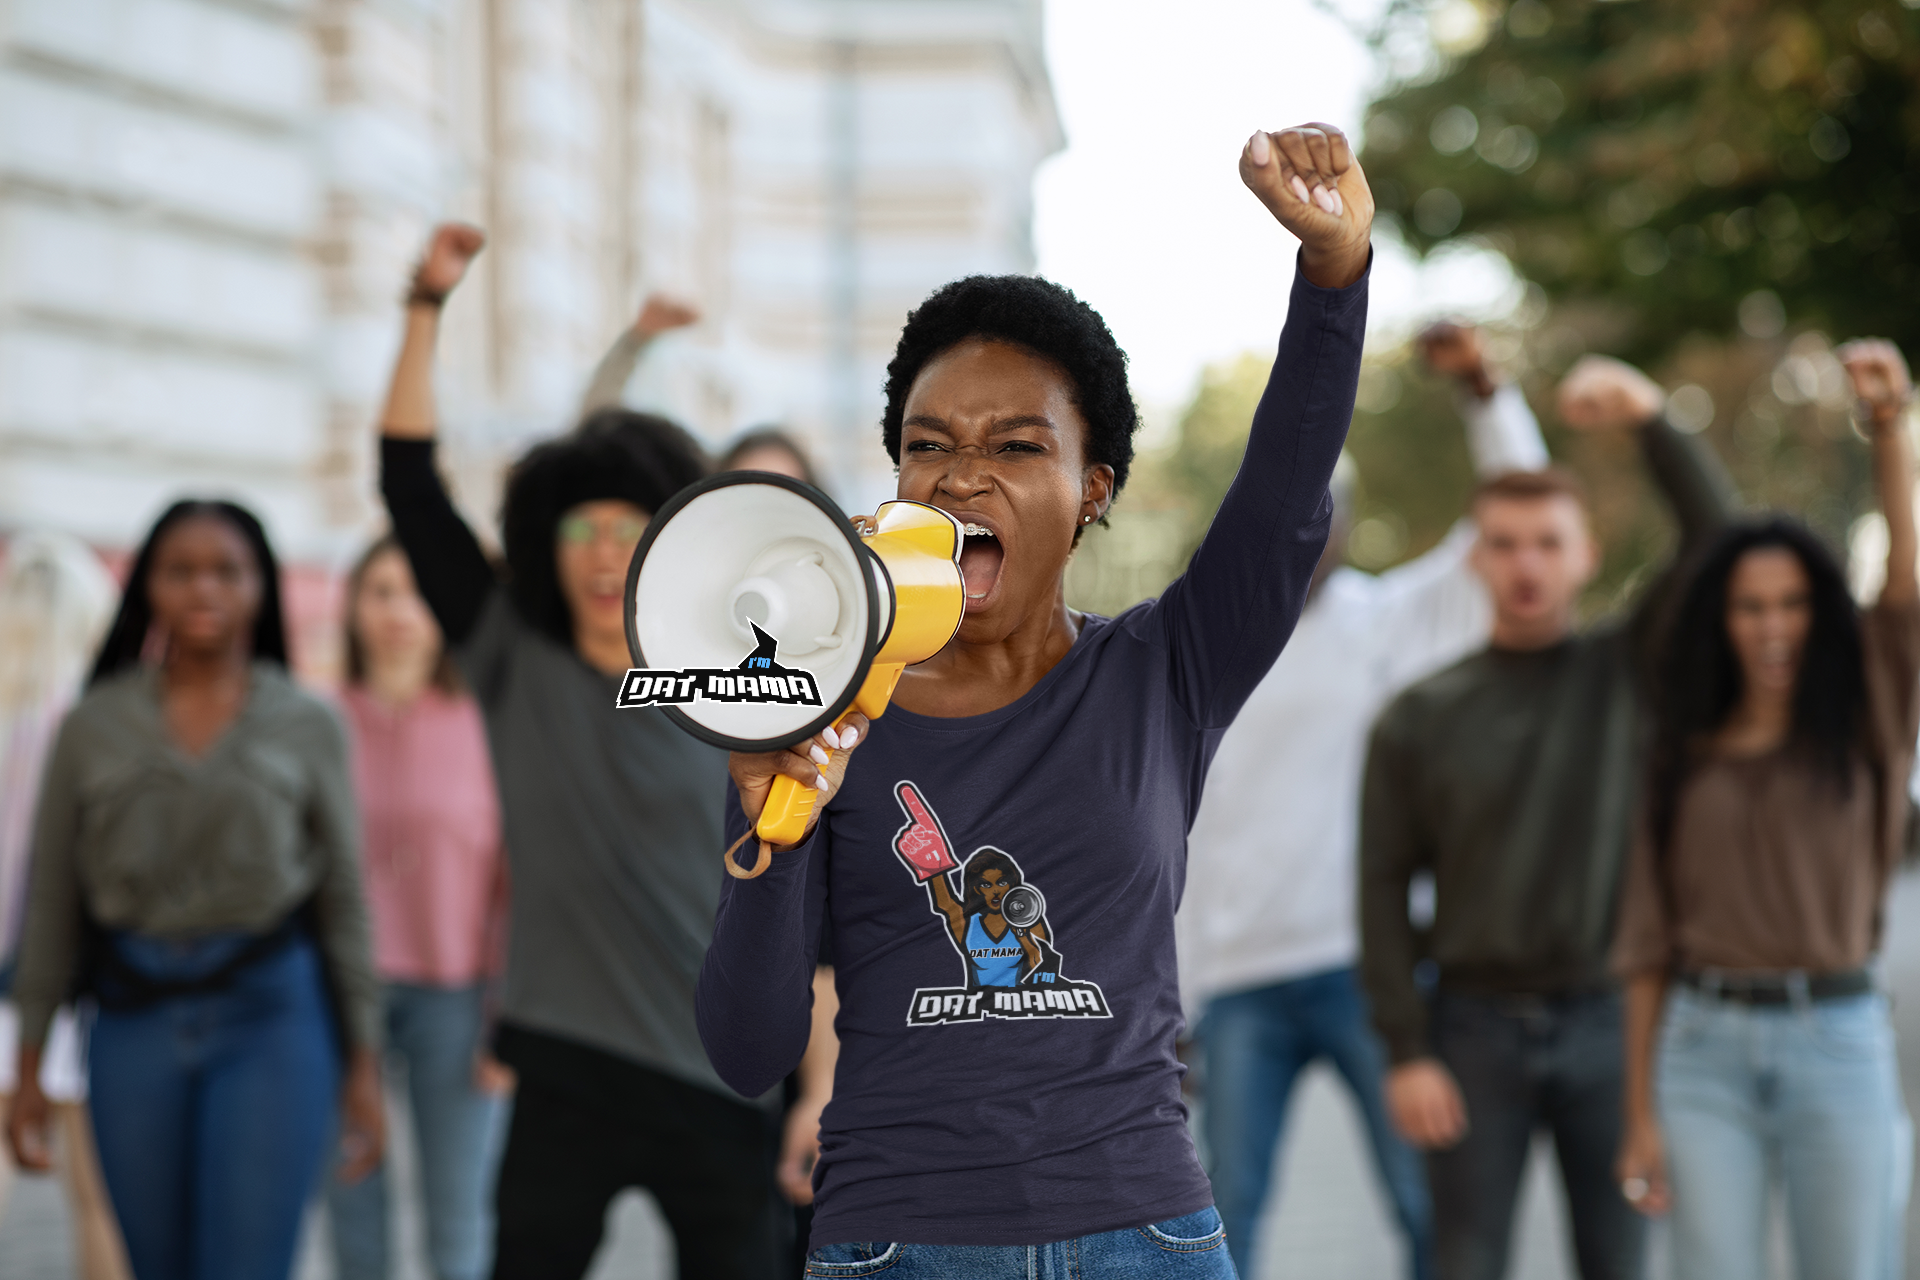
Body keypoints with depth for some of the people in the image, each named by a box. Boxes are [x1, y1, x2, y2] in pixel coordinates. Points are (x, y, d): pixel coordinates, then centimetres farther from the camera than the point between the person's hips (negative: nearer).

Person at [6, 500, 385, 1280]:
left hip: (271, 1018, -2)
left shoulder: (308, 727, 3)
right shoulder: (96, 726, 5)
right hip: (135, 1021, 2)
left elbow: (344, 900, 5)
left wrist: (363, 1066, 3)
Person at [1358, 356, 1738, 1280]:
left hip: (1605, 1023, 0)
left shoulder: (1628, 673, 6)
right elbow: (1384, 890, 1)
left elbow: (1719, 541, -7)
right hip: (1476, 1028, 0)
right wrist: (1406, 1053, -7)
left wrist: (1652, 422, -20)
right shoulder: (1419, 719, 4)